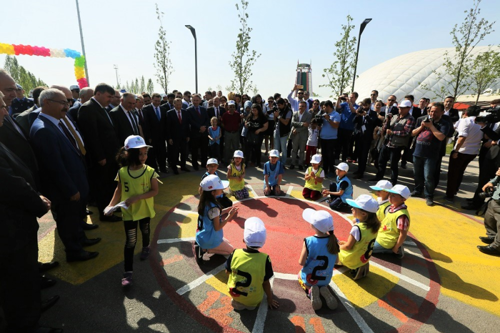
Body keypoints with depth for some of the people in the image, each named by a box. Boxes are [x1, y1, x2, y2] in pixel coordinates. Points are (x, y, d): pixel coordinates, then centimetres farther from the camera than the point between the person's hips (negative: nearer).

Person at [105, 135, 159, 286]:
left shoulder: (150, 172, -18)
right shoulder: (122, 172, -13)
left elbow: (154, 191, -19)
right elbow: (118, 191, -2)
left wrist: (137, 197, -28)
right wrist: (111, 205, -12)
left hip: (145, 210, 1)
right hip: (129, 212, 0)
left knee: (145, 231, 26)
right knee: (130, 241, 3)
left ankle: (146, 247, 58)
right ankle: (128, 272, 13)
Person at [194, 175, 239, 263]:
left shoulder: (204, 201, -6)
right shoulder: (213, 207, -31)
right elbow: (217, 227, -22)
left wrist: (225, 219, -1)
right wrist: (229, 216, -20)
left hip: (202, 236, 8)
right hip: (210, 239, -8)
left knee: (226, 243, 28)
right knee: (231, 250, 13)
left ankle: (202, 246, 12)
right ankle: (204, 249, 0)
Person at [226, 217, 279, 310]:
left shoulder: (235, 254, -23)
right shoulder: (264, 259, -27)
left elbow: (228, 272, -5)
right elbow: (265, 283, -14)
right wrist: (270, 300, 5)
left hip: (234, 294, 1)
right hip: (254, 299, -1)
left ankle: (238, 302, 15)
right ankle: (252, 304, 12)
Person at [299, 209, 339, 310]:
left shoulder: (308, 241, -30)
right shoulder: (334, 240, -20)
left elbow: (301, 263, -22)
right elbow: (336, 261, -6)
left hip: (309, 279, -3)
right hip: (326, 279, 3)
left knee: (300, 274, 33)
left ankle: (310, 289, 2)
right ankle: (324, 289, 4)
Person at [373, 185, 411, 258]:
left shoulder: (402, 215, -32)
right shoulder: (392, 207, -4)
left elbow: (403, 235, -26)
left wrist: (395, 249, -16)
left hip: (385, 242, -9)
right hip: (381, 236, 9)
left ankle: (391, 250, 1)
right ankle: (389, 249, 17)